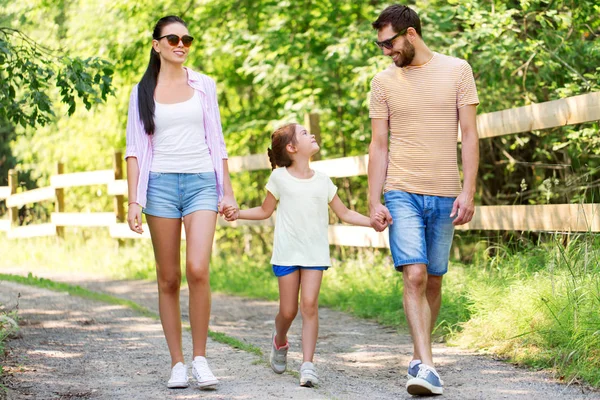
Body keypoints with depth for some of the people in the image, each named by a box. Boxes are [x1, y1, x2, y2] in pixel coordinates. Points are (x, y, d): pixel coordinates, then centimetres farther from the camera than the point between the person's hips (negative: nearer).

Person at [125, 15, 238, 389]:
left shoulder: (204, 85, 11)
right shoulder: (143, 91, 8)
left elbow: (216, 141, 13)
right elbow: (135, 148, 5)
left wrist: (227, 191, 8)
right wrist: (133, 200, -3)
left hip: (201, 181, 0)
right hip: (160, 183, 0)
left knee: (198, 270, -17)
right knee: (169, 279, 1)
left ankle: (200, 358, -6)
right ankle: (177, 363, 7)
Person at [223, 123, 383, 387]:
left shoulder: (322, 180, 8)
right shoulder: (280, 177, 2)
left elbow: (344, 213, 14)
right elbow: (265, 211, 12)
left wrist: (371, 222, 1)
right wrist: (237, 213, -1)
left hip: (315, 253, 1)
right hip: (287, 253, -1)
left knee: (309, 304, -12)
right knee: (288, 310, 3)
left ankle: (308, 364, -12)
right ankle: (279, 342, 35)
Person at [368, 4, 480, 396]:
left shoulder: (457, 70, 2)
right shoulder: (384, 81, 6)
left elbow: (470, 135, 1)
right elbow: (379, 146, 7)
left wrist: (468, 191, -7)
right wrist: (374, 201, 0)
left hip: (445, 195, 1)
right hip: (402, 193, 0)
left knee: (434, 281, 8)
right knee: (414, 276, -14)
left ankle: (419, 358, 23)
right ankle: (427, 367, -18)